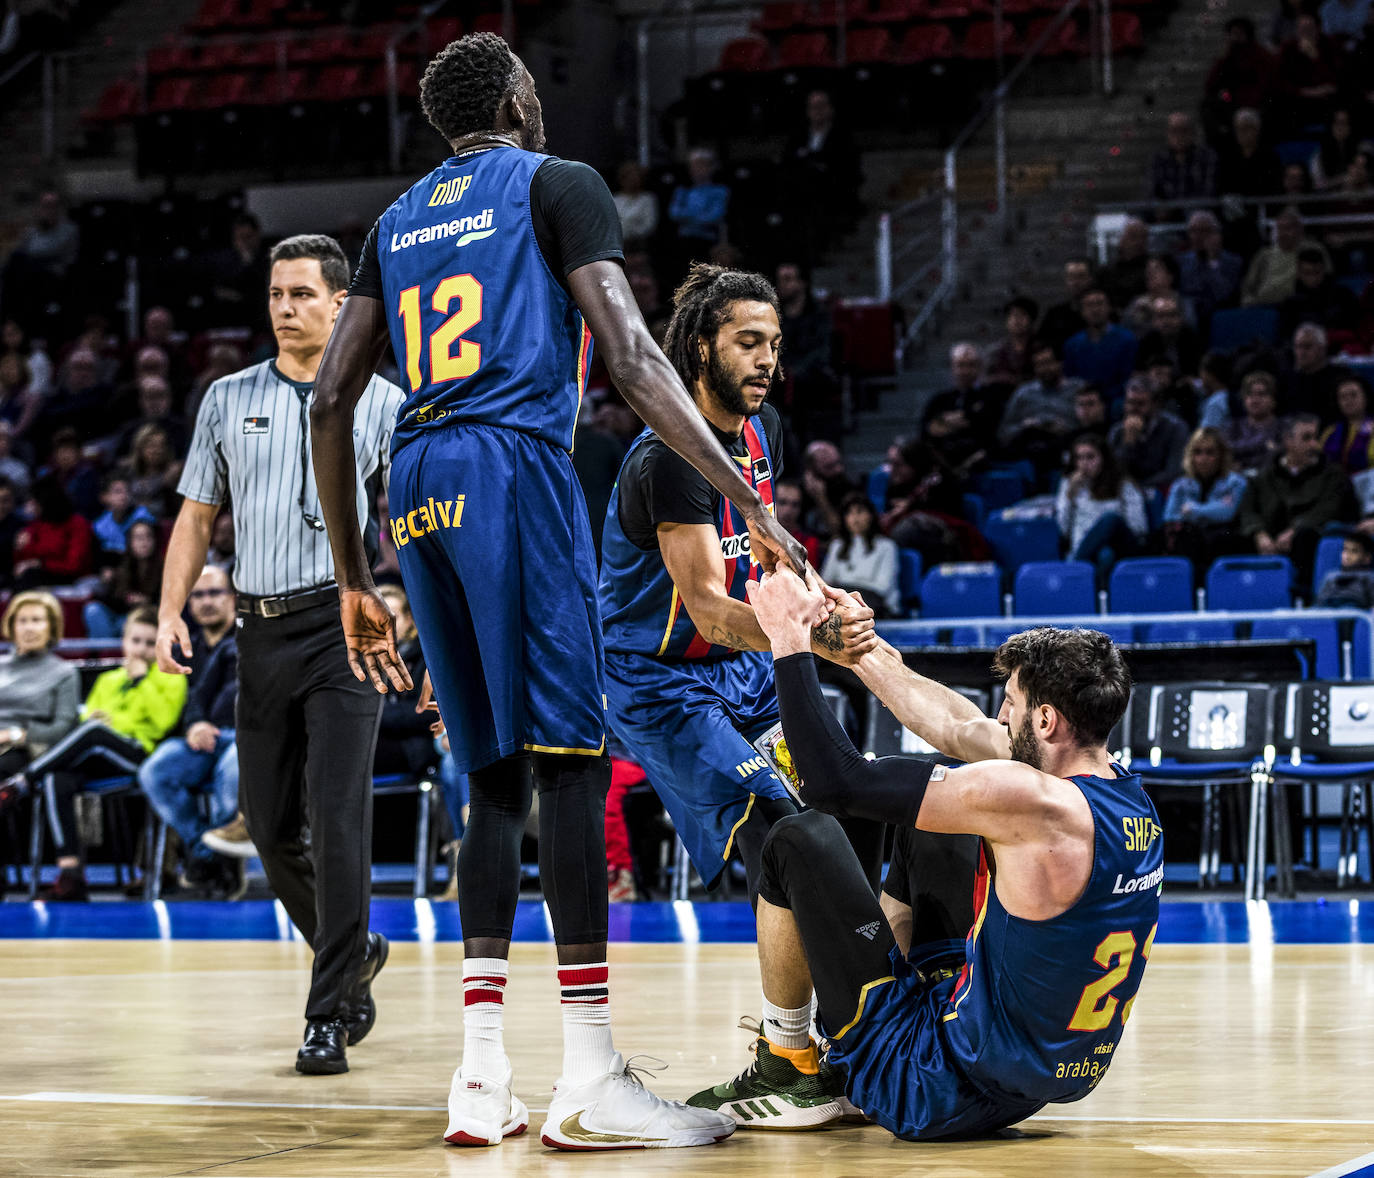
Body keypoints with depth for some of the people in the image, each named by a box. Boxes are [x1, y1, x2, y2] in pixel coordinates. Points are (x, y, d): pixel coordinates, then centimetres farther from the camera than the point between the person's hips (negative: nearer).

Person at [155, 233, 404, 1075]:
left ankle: (330, 1016, -6)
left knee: (337, 817, -12)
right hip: (261, 627, 4)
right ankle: (355, 955, 31)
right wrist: (171, 612, 4)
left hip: (345, 623, -4)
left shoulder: (383, 402, 3)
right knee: (271, 825, 6)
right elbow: (197, 516, 16)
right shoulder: (229, 399, 12)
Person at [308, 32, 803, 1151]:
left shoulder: (397, 221, 24)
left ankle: (481, 1074, 3)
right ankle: (591, 1080, -12)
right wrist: (749, 502, -12)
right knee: (570, 755, -8)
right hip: (513, 466, -7)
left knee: (497, 774, 11)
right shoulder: (557, 183, 6)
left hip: (417, 492, 7)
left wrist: (354, 580, 23)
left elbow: (331, 401, 19)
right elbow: (632, 358, -8)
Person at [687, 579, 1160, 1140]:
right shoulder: (1128, 795, 0)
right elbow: (961, 731, 14)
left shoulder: (1032, 802, -26)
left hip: (949, 1090, -9)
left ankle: (785, 1072, 15)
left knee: (799, 841, -4)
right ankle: (844, 1069, 31)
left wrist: (791, 642, -11)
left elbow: (835, 782, -22)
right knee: (920, 819, 22)